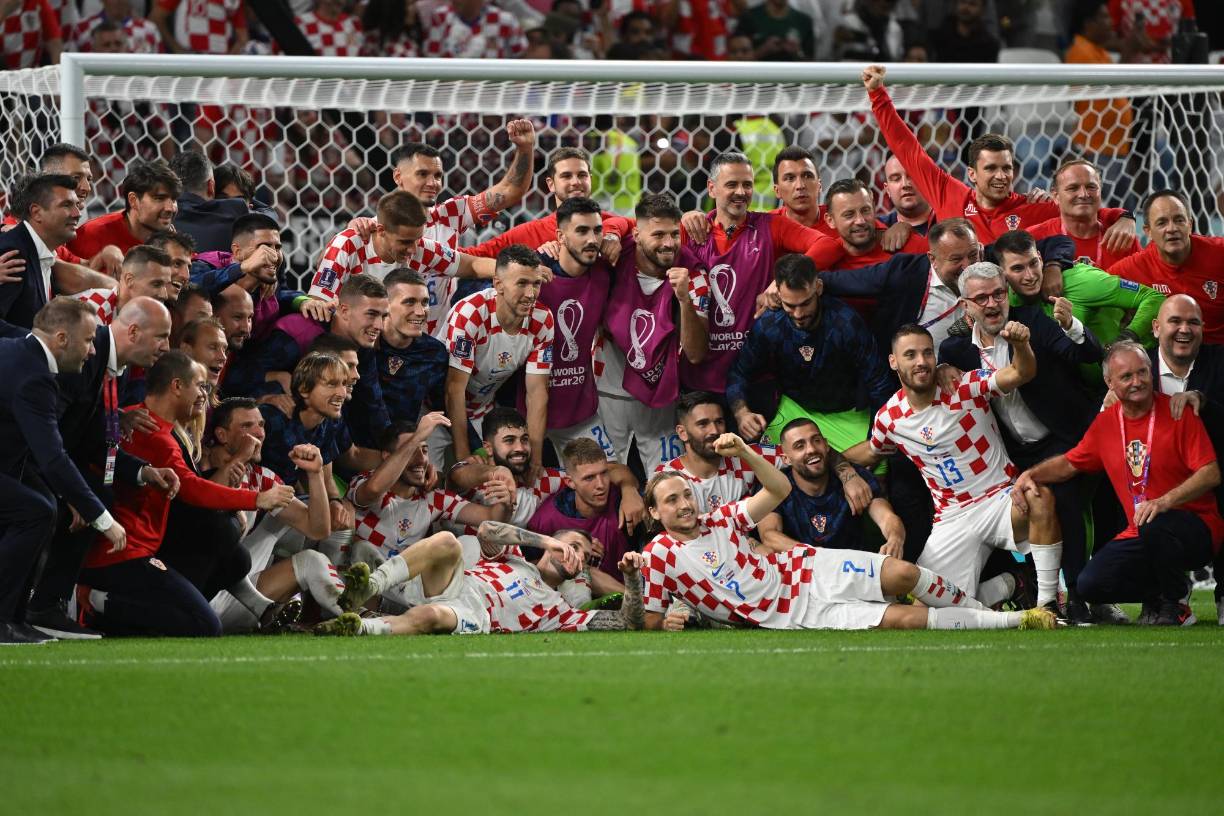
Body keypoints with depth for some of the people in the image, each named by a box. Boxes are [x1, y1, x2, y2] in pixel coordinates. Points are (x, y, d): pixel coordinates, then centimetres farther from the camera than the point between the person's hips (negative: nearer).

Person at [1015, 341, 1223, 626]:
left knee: (1155, 527, -40)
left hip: (1196, 527, -5)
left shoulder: (1178, 412, -8)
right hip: (1140, 535, 5)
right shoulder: (1106, 422, 8)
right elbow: (1070, 463, 21)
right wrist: (1030, 475, 3)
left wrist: (1165, 501, -26)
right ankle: (1157, 594, 11)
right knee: (1090, 585, -16)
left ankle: (1176, 603, -11)